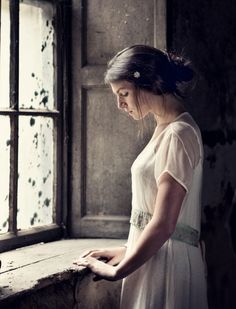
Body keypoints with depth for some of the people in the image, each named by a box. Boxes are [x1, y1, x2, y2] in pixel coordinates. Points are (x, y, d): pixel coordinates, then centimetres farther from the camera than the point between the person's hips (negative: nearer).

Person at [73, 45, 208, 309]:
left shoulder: (178, 135, -16)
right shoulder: (165, 130, 14)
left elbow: (163, 224, -20)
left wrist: (116, 271, -12)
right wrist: (128, 251, 14)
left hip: (166, 262, -9)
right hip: (149, 255, 9)